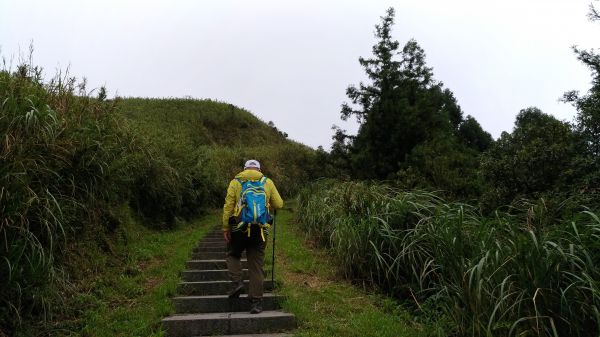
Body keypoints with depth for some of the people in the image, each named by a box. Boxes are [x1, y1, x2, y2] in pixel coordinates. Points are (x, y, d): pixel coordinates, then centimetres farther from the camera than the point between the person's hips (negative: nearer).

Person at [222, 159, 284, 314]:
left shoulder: (235, 182, 7)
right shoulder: (267, 182, 9)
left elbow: (228, 206, 0)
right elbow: (279, 204, 9)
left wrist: (225, 228, 5)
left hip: (239, 227, 0)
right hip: (260, 230, 1)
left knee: (233, 255, 26)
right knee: (256, 266, 8)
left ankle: (236, 282, 6)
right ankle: (256, 302, 10)